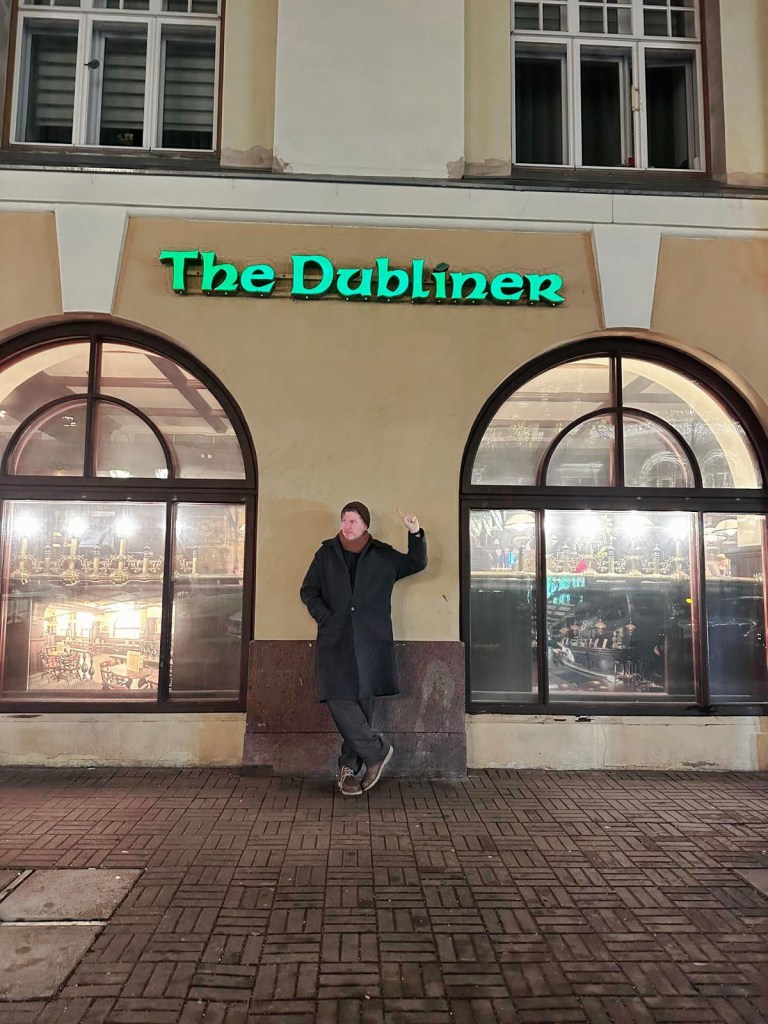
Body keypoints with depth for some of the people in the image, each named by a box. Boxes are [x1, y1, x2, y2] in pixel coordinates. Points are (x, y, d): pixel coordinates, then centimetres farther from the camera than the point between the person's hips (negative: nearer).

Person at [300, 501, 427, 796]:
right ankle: (376, 751, 3)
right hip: (335, 641, 0)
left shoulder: (383, 556, 11)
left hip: (370, 642, 0)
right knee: (339, 700, -14)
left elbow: (417, 563, 15)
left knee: (362, 702, -1)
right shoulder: (326, 554, 12)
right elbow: (308, 590, 13)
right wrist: (325, 617, -2)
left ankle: (349, 768, 13)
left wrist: (415, 534, -1)